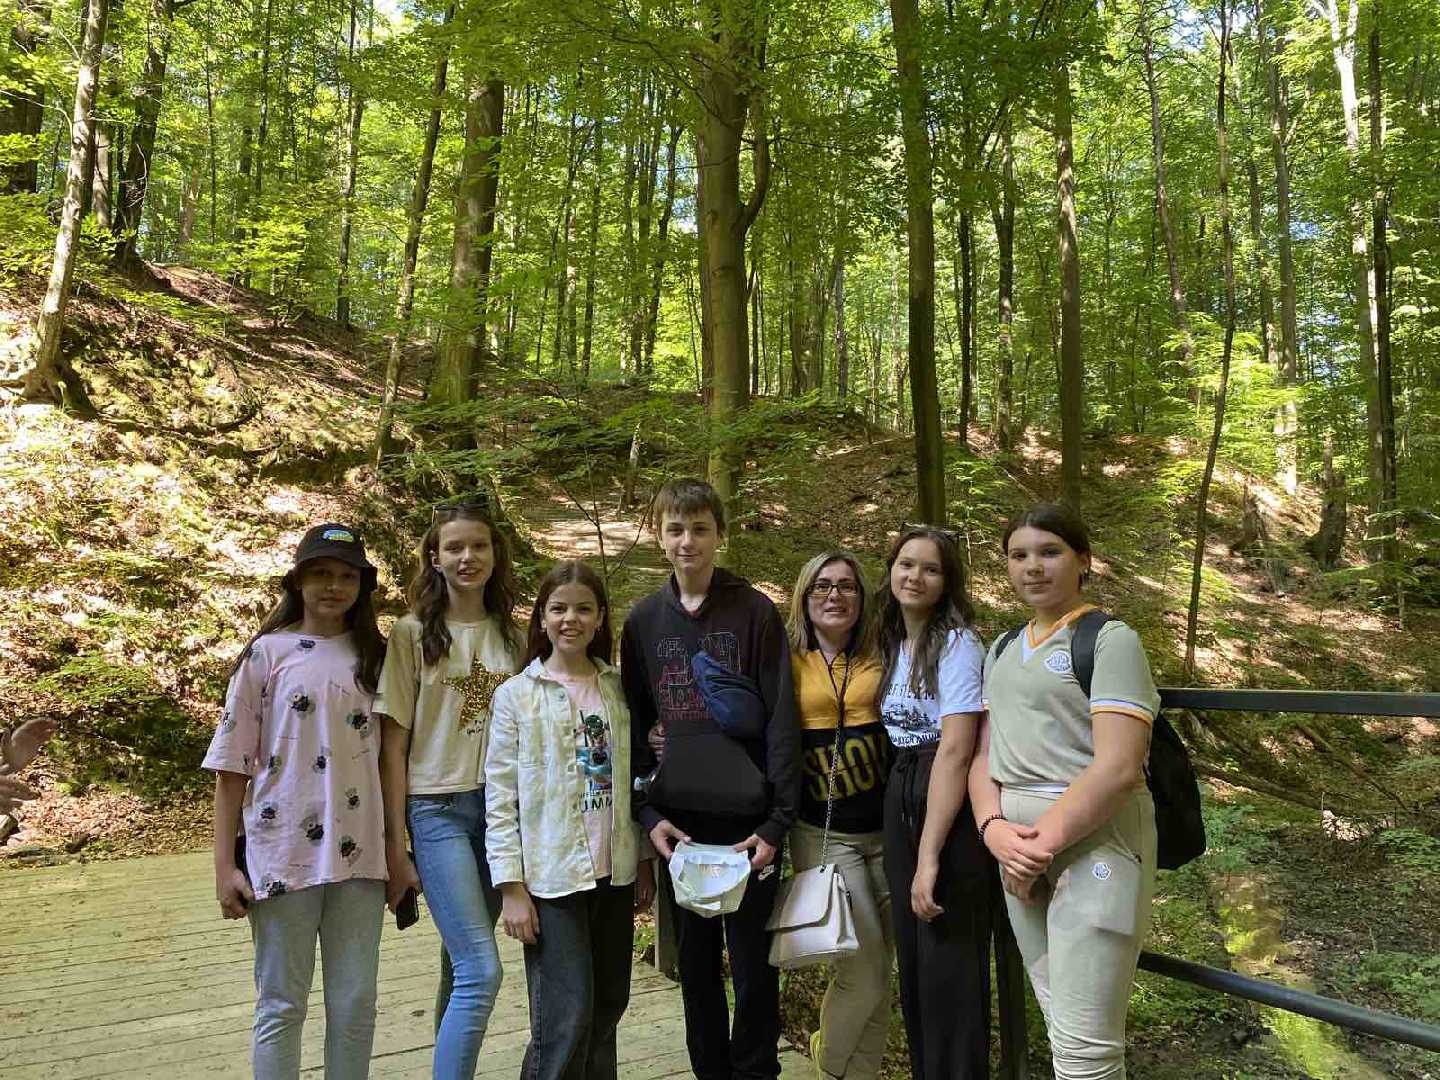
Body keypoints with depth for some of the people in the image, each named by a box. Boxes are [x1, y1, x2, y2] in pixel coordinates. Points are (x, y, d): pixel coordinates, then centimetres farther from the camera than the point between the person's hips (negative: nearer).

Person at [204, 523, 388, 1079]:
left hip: (359, 854, 3)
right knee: (282, 1006, 8)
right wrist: (226, 866, -5)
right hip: (283, 853, -3)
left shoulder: (374, 656, 7)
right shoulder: (267, 653, -1)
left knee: (355, 1006, 10)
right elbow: (232, 766, -1)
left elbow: (388, 758, 10)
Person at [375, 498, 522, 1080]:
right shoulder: (413, 633, -3)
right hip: (438, 807, -4)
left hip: (503, 806, 4)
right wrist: (395, 846, -6)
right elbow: (393, 745, -3)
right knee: (482, 971, -12)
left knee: (463, 962, 12)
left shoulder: (511, 634, 8)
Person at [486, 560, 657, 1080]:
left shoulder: (619, 688, 7)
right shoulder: (516, 695, -3)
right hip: (551, 877, -4)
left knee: (608, 1008, 13)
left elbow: (636, 780, 10)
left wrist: (645, 861, 8)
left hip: (615, 873, 4)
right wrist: (511, 887, -9)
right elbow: (500, 798, -5)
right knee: (566, 1018, -5)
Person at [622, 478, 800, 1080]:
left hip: (747, 820, -3)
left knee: (753, 962, 6)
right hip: (678, 824, 3)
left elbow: (781, 721, -6)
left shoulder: (755, 612, -3)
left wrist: (778, 821, -11)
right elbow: (634, 726, 9)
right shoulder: (643, 621, 7)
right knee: (696, 963, 13)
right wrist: (647, 813, -2)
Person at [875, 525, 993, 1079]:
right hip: (900, 804, 8)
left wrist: (929, 855, -23)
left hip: (951, 811, -7)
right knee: (913, 964, 16)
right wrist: (908, 847, 6)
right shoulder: (892, 644, 11)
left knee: (949, 969, 1)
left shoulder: (956, 643, -12)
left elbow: (955, 750, -20)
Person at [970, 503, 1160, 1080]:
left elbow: (1118, 767, -16)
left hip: (1093, 841, -7)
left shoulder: (1110, 639, -6)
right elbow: (984, 754, 11)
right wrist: (994, 828, -7)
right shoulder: (1003, 650, 15)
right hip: (1021, 849, 7)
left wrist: (1042, 843, -17)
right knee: (1062, 1027, 17)